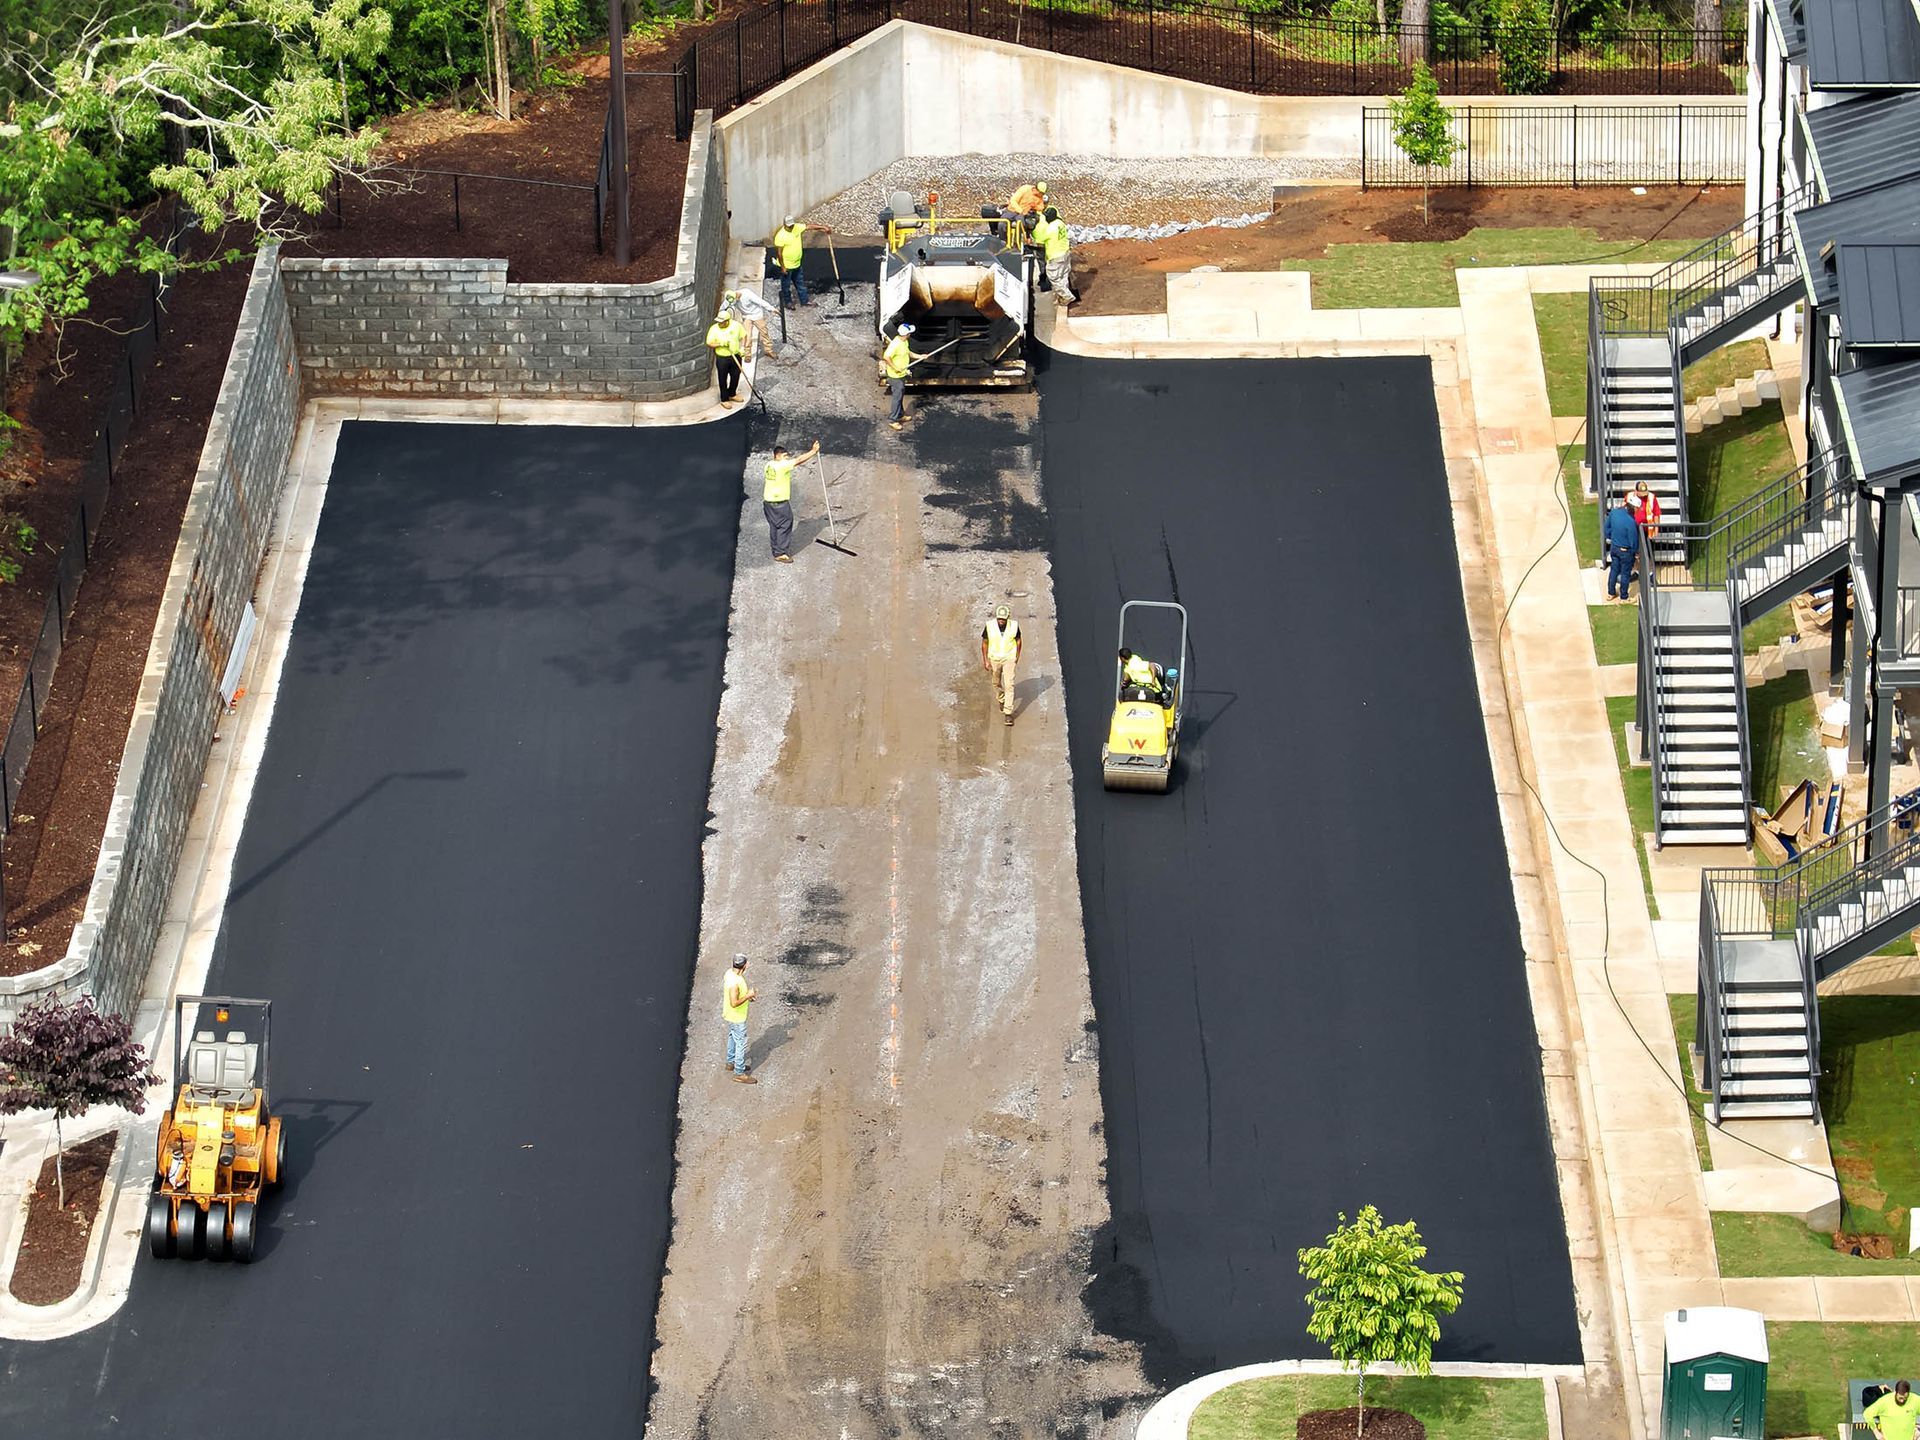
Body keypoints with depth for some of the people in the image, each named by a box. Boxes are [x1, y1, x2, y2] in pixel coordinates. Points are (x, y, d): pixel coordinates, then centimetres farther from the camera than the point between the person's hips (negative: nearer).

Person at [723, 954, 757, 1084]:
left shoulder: (730, 973, -6)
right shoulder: (734, 982, -36)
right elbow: (734, 1003, -33)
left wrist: (747, 995, 5)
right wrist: (748, 996, -24)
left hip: (730, 1015, 10)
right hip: (737, 1018, -10)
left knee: (732, 1038, 27)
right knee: (741, 1043, 4)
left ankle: (731, 1063, 45)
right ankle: (739, 1073, 14)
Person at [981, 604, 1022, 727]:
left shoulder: (1014, 625, -15)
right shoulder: (989, 626, -16)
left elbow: (1018, 640, 3)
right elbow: (984, 643, -5)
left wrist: (1017, 656, 11)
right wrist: (985, 660, -8)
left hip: (1009, 658, -2)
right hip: (994, 658, 2)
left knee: (1009, 685, -10)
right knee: (996, 683, 19)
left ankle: (1008, 712, -7)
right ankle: (1001, 700, 49)